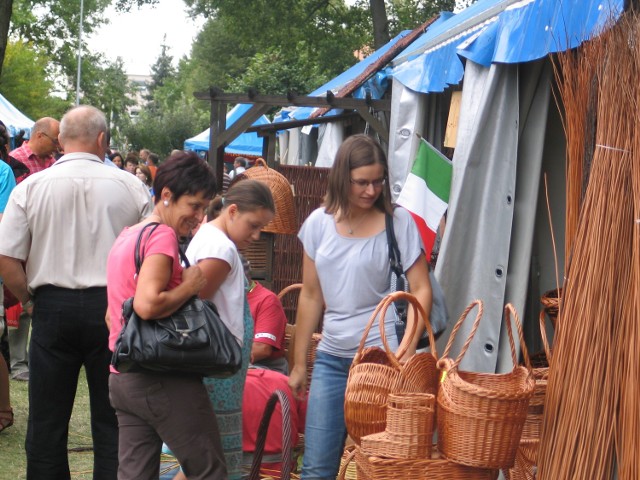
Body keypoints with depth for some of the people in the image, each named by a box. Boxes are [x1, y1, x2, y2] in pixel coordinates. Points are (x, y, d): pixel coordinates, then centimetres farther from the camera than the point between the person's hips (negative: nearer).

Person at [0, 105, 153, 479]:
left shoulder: (31, 187, -3)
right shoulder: (131, 186, -2)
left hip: (53, 308, 0)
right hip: (114, 308, 0)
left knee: (47, 420, 11)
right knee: (112, 420, 8)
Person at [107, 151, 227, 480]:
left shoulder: (126, 236, 16)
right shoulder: (163, 235, -13)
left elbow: (112, 315, 21)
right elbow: (148, 305, -26)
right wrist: (191, 284, -12)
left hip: (122, 378, 9)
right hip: (165, 380, -9)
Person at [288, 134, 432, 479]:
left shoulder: (398, 222, -3)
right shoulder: (319, 222, 6)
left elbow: (421, 290, -4)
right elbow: (311, 296, 12)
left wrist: (407, 351, -16)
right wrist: (299, 363, 14)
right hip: (331, 357, 3)